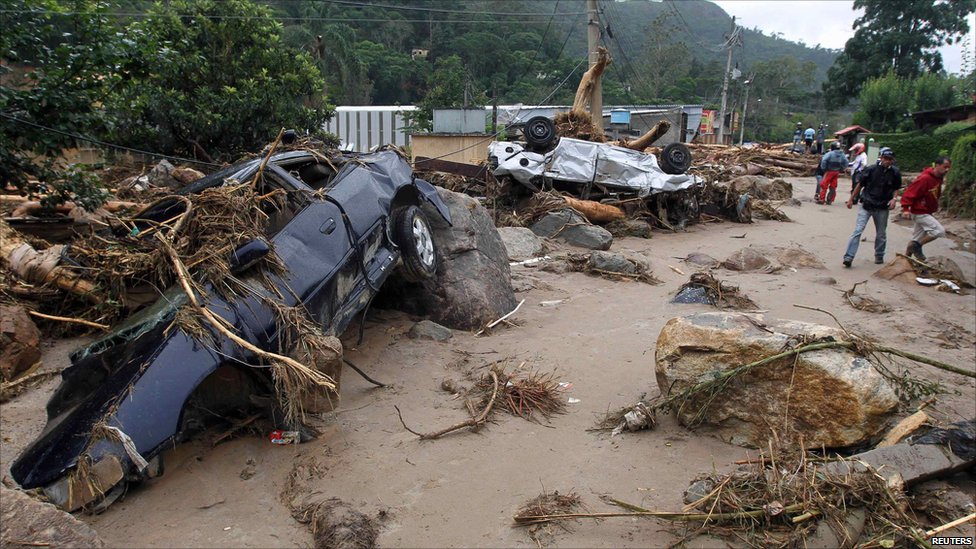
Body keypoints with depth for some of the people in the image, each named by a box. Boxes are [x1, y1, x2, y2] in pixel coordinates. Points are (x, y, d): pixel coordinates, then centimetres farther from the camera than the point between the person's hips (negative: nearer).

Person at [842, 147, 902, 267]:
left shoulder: (895, 173, -3)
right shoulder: (871, 170, -9)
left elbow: (896, 188, 11)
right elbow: (860, 185, 3)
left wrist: (893, 199, -8)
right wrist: (851, 199, 8)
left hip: (882, 208, 2)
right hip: (866, 205, -2)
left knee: (881, 234, 14)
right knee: (858, 231, -11)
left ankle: (879, 256, 32)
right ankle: (848, 257, -13)